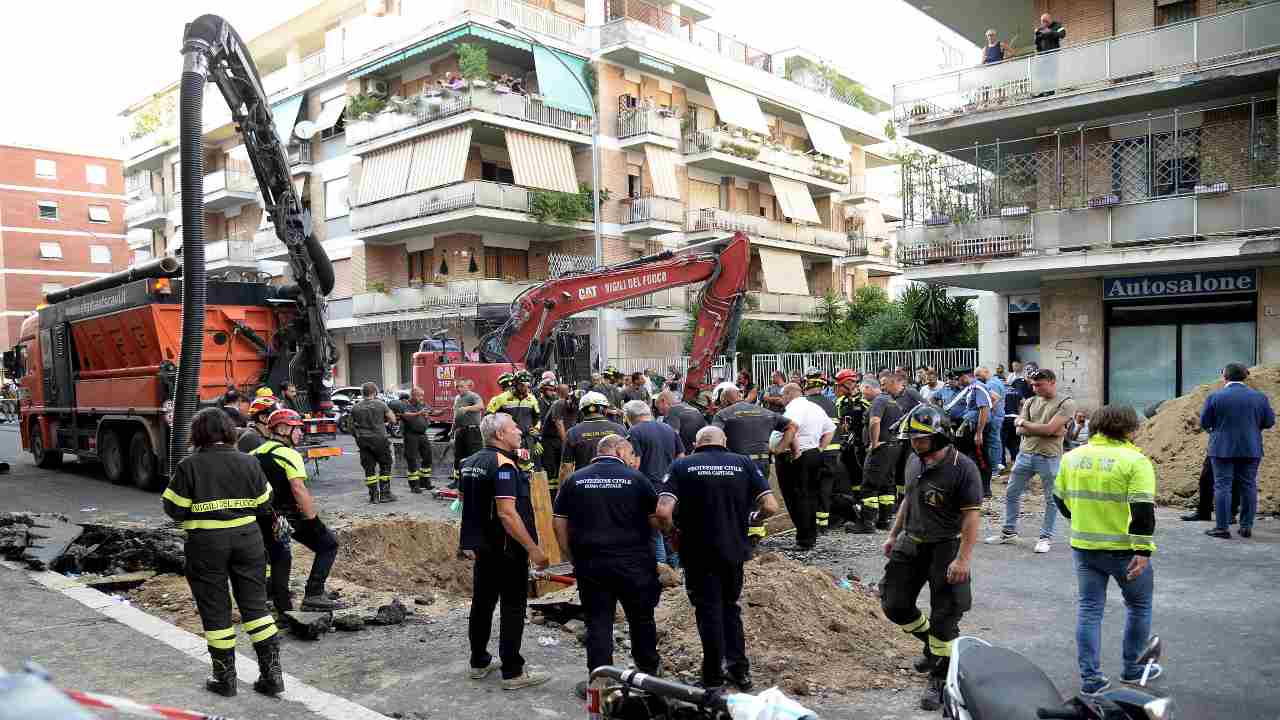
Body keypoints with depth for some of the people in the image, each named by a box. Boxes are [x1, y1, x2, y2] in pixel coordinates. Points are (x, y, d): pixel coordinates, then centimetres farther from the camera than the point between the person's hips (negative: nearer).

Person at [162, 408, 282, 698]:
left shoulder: (189, 466, -9)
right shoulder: (248, 462, -1)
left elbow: (175, 510, -7)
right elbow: (264, 507, 3)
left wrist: (200, 508, 13)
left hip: (206, 543, -2)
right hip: (247, 538, 2)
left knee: (215, 609, 10)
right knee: (255, 603, 10)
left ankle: (225, 677, 18)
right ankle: (272, 673, 8)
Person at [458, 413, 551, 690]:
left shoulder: (470, 462, 8)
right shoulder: (504, 464, -20)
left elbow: (463, 499, 18)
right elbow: (507, 513, -27)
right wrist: (533, 549, -24)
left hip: (481, 545, 9)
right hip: (506, 549, -9)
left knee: (482, 603, 16)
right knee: (513, 607, -1)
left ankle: (479, 662, 27)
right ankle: (513, 672, 4)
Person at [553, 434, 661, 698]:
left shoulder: (574, 480, 4)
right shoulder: (636, 478, -4)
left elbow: (560, 525, 4)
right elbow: (657, 521, -2)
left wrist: (572, 558, 11)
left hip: (590, 565, 2)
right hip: (634, 564, -1)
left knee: (598, 622, 8)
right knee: (642, 619, 16)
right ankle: (648, 674, 30)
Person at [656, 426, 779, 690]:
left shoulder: (681, 466, -5)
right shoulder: (744, 464, 1)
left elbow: (663, 512, -18)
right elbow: (770, 506, -7)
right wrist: (749, 520, 11)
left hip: (698, 552, -2)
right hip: (734, 549, 2)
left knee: (709, 611, 10)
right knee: (730, 608, 21)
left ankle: (713, 678, 16)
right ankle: (740, 670, 21)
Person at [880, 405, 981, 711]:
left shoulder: (962, 468, -17)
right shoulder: (914, 461, 6)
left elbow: (972, 516, -19)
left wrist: (962, 559, -23)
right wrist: (894, 535, 21)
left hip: (944, 548, -7)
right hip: (910, 544, 7)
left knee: (944, 617, -1)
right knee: (894, 605, 9)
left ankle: (939, 679, 14)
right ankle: (932, 643, 35)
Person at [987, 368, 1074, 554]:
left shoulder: (1065, 403, -7)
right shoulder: (1030, 402, 10)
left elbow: (1049, 428, -18)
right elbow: (1020, 431, 2)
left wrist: (1024, 423, -5)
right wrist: (1043, 430, -11)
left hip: (1049, 458, -5)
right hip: (1025, 454, 6)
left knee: (1051, 500, 6)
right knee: (1011, 494, 12)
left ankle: (1046, 537, 18)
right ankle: (1009, 532, 26)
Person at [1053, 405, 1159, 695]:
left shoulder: (1072, 457, 3)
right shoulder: (1134, 460, -12)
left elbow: (1060, 498, 12)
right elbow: (1143, 509, -20)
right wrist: (1143, 551, -18)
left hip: (1083, 547, 4)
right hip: (1124, 549, -4)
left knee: (1089, 609, 11)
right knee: (1139, 605, 19)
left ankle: (1090, 678, 10)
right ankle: (1133, 669, 30)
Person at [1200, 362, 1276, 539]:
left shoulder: (1214, 397, -8)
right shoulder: (1260, 397, 0)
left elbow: (1204, 423, -6)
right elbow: (1269, 422, 4)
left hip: (1222, 448, -3)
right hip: (1251, 450, 3)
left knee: (1222, 486, 0)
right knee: (1248, 486, 10)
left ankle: (1222, 527, -1)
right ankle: (1246, 527, 13)